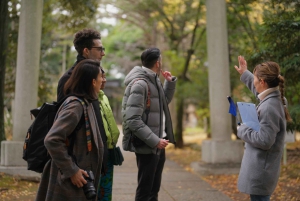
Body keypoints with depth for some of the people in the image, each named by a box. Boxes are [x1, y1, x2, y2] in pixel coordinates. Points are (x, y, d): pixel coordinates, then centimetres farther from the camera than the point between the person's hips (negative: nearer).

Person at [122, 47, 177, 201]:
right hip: (147, 146, -9)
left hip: (158, 145, 9)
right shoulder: (140, 84, -18)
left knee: (154, 188, 18)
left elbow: (164, 102, 28)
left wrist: (170, 82, 14)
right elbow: (133, 120, -24)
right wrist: (154, 140, -26)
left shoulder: (154, 81, 10)